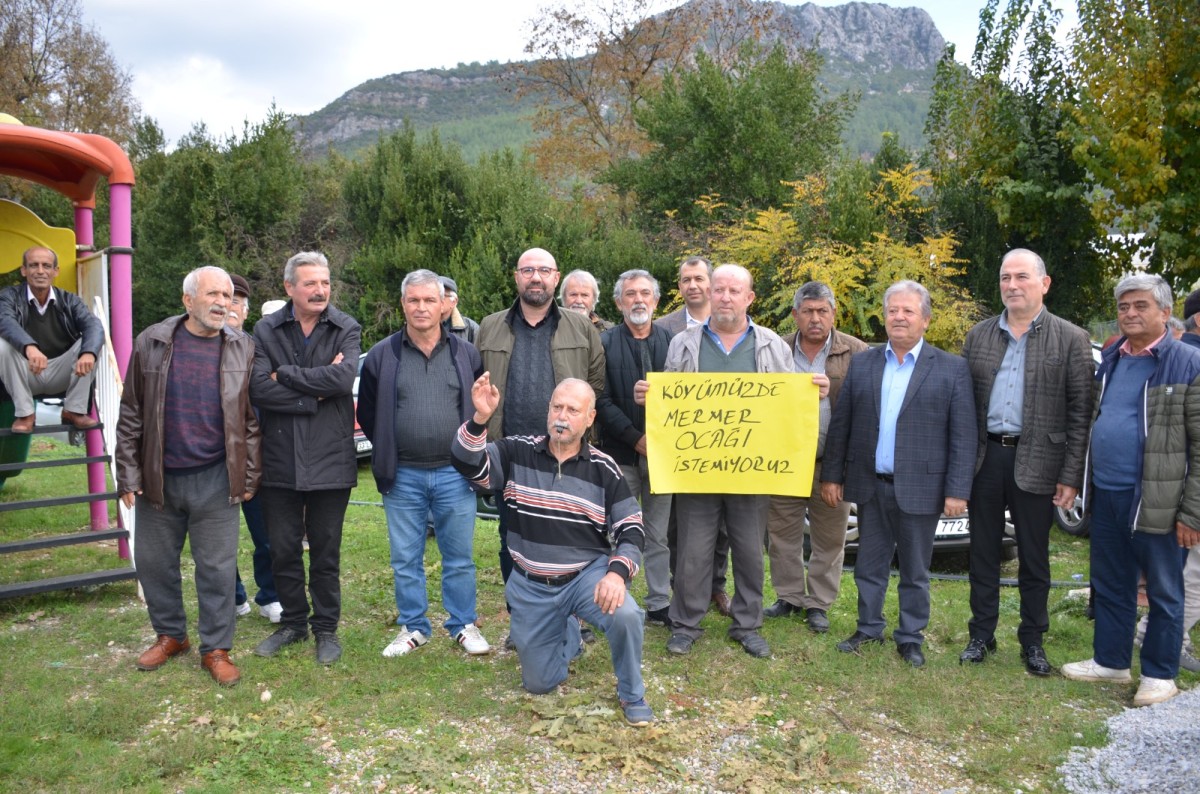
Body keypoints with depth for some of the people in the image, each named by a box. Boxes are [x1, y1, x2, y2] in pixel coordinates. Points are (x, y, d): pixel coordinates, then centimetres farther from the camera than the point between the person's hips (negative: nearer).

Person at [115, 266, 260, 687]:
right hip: (158, 479, 2)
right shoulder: (152, 343, 0)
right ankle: (170, 635, 33)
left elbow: (251, 418, 2)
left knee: (217, 567, 4)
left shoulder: (243, 348, 0)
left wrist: (250, 476, 0)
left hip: (215, 480, -1)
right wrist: (128, 475, 0)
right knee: (154, 562, 13)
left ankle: (216, 648, 17)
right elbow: (131, 415, 3)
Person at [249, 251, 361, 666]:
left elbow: (344, 378, -21)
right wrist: (315, 393, -16)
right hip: (279, 460, 2)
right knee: (283, 549, 13)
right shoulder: (266, 331, 0)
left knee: (326, 550, 10)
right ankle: (293, 622, 33)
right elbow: (259, 388, -13)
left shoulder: (346, 329, -2)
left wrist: (285, 374, -14)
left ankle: (326, 628, 26)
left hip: (330, 459, -2)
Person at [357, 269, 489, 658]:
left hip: (455, 474, 0)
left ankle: (464, 626, 22)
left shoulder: (466, 354, 3)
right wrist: (388, 453, 5)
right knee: (406, 559, 10)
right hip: (403, 476, 1)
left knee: (459, 557, 8)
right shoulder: (382, 355, 2)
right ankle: (412, 628, 24)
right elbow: (367, 412, 9)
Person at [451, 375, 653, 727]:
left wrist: (617, 572, -25)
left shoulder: (604, 469, -7)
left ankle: (632, 696, -3)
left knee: (626, 616, -32)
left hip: (588, 574, -1)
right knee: (539, 682, 10)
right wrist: (480, 418, -39)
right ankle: (569, 634, 44)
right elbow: (468, 463, -21)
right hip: (531, 586, 1)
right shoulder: (517, 452, -7)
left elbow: (631, 529, -6)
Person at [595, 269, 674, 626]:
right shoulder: (605, 343, 0)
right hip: (622, 453, -2)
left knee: (659, 535, 10)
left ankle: (659, 604, 20)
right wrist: (635, 437, -13)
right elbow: (602, 400, -5)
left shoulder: (672, 342, 6)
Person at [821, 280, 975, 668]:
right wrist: (831, 475, 3)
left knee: (915, 572, 10)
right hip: (870, 486, 3)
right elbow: (840, 424, 7)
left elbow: (963, 435, -6)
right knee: (869, 566, 14)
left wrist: (958, 490, -11)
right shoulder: (861, 364, 6)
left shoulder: (952, 369, -3)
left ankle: (911, 638, 25)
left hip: (919, 488, -3)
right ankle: (869, 628, 30)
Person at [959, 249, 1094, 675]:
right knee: (983, 552, 11)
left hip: (1036, 462, -2)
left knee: (1034, 557, 9)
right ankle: (982, 634, 23)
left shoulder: (1071, 339, -2)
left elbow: (1080, 412, -4)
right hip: (985, 457, 3)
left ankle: (1032, 640, 23)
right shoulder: (978, 336, 7)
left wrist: (1071, 476, -9)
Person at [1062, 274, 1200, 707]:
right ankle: (1110, 661, 31)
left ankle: (1159, 675, 23)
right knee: (1109, 587, 16)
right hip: (1105, 496, 6)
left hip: (1156, 502, -6)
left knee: (1164, 593, 9)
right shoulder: (1108, 361, 11)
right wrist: (1084, 483, 11)